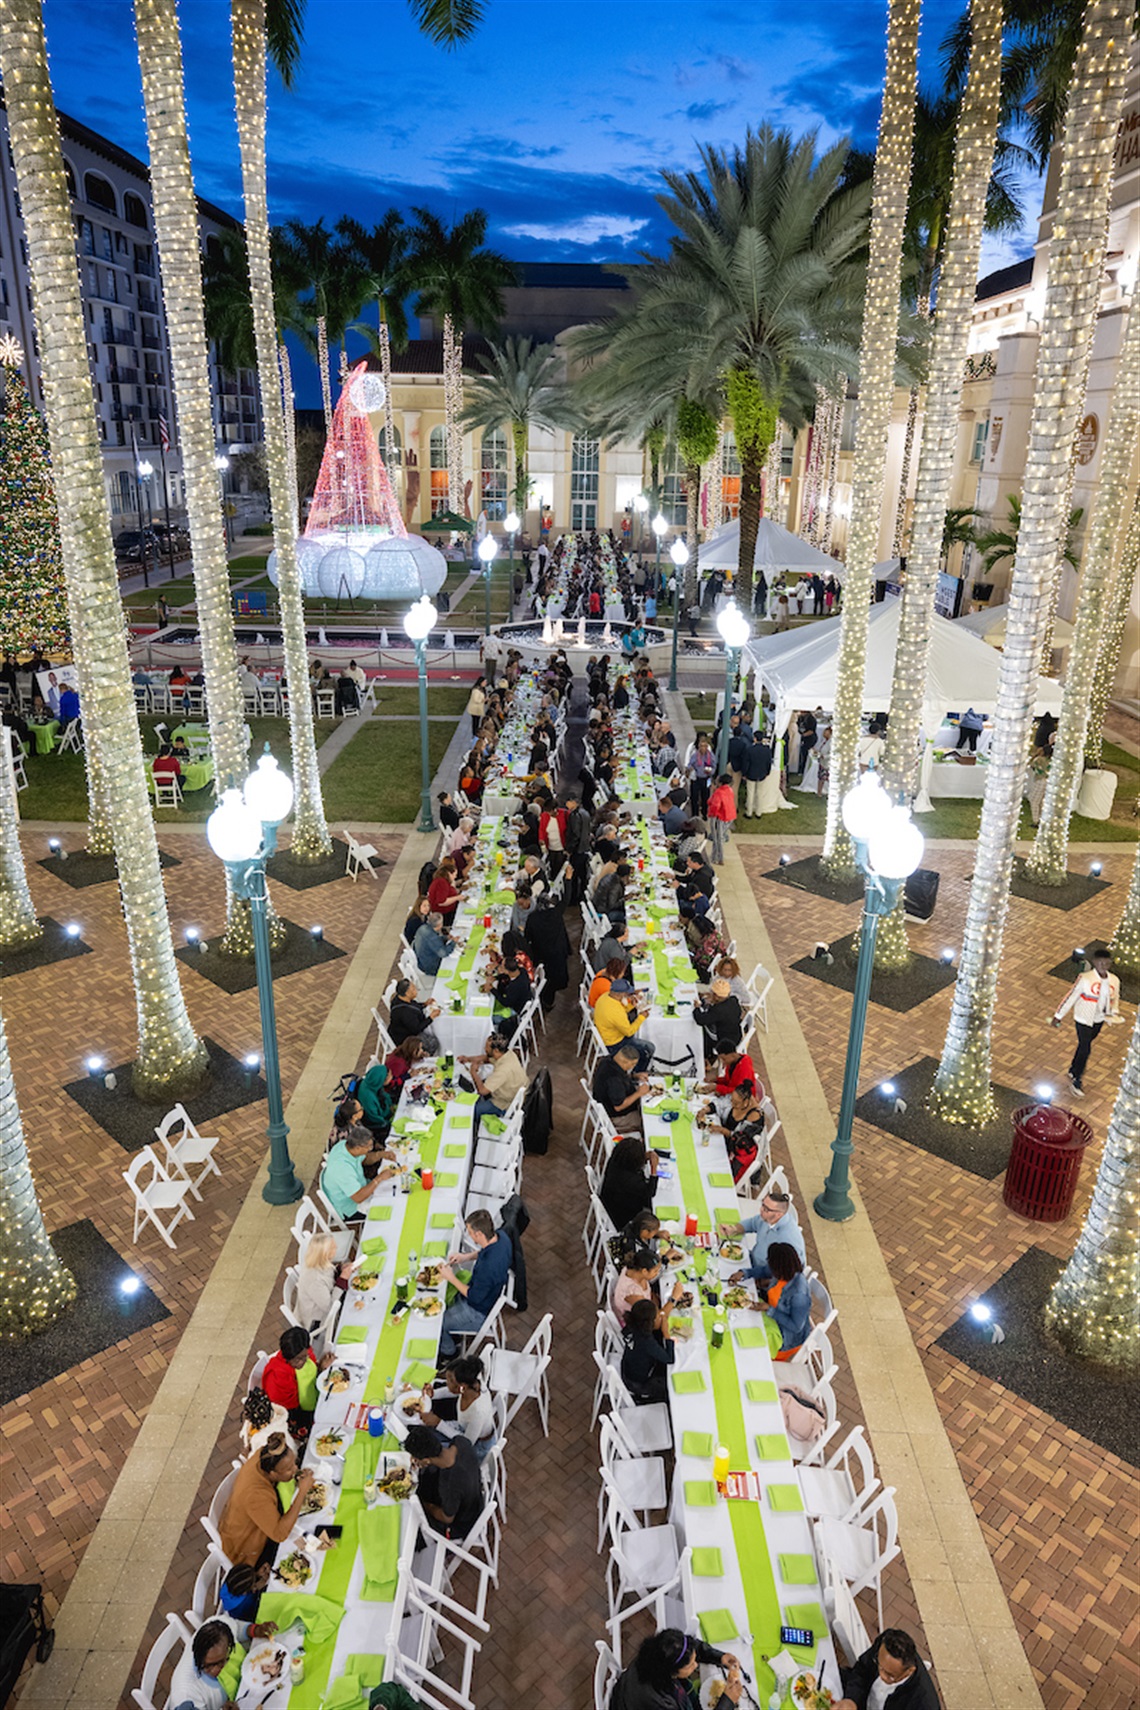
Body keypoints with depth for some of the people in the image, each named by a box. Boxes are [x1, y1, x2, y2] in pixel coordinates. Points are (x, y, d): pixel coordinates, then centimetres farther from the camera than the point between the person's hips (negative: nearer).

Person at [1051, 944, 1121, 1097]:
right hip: (1084, 1019, -5)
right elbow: (1071, 997, -16)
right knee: (1085, 1049, -2)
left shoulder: (1114, 980, -5)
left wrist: (1114, 1012, -6)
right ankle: (1076, 1080, 12)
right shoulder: (1085, 979, -22)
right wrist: (1058, 1015, -12)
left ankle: (1073, 1071, 39)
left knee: (1084, 1046, 20)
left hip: (1099, 1020, 5)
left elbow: (1115, 998, 12)